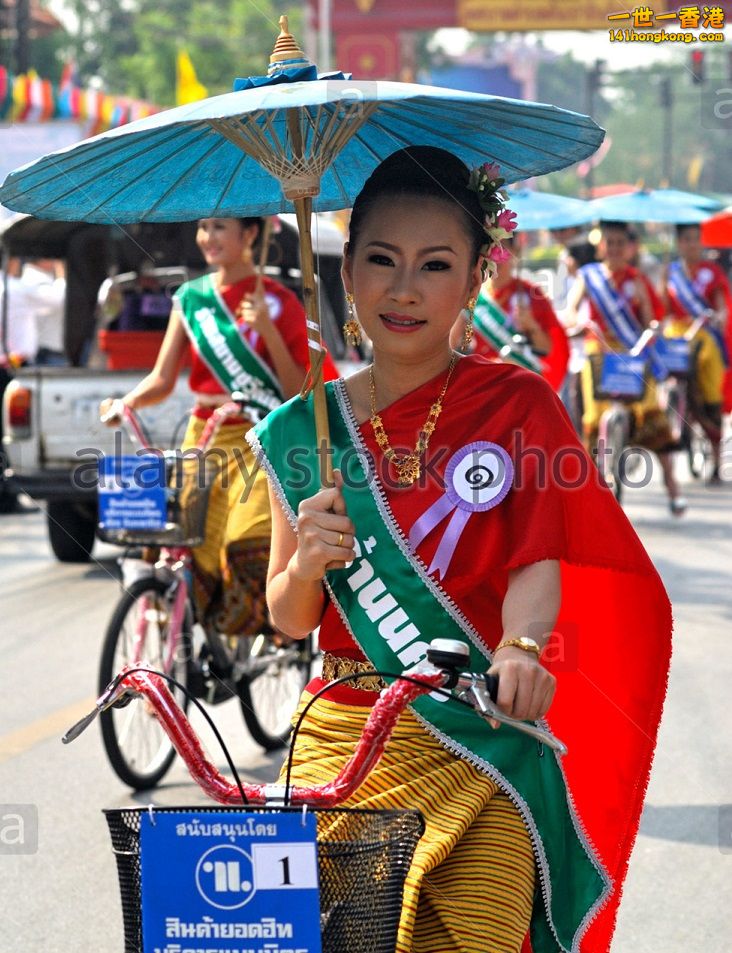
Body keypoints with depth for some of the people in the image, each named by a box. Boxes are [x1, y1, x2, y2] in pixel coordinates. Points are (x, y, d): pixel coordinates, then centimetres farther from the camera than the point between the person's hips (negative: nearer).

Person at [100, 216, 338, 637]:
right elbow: (162, 380, 9)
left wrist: (266, 329, -17)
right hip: (203, 440, 4)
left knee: (251, 546, -25)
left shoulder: (279, 302, -1)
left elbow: (298, 392, -5)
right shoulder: (190, 298, 11)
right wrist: (127, 402, -12)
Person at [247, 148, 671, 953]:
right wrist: (307, 561, -11)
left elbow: (538, 558, -13)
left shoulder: (515, 405, 0)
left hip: (478, 750, -2)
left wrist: (522, 645, -34)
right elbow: (288, 621, 11)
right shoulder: (301, 430, 7)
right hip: (339, 737, 2)